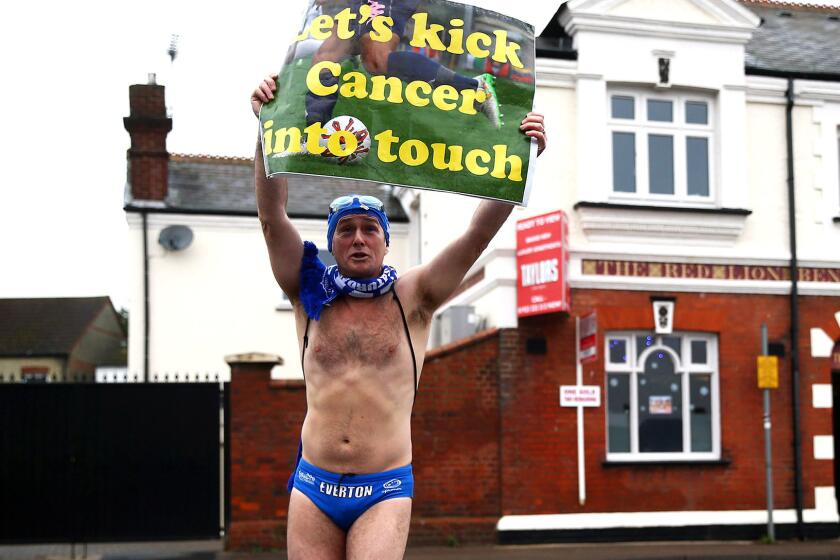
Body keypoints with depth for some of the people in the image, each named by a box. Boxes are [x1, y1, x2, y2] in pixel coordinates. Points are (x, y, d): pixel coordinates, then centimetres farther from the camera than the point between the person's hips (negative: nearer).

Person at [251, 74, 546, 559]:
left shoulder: (412, 299, 3)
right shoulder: (313, 297, 7)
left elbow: (481, 231, -5)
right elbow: (273, 218, -4)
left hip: (386, 491, -2)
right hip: (314, 486, 2)